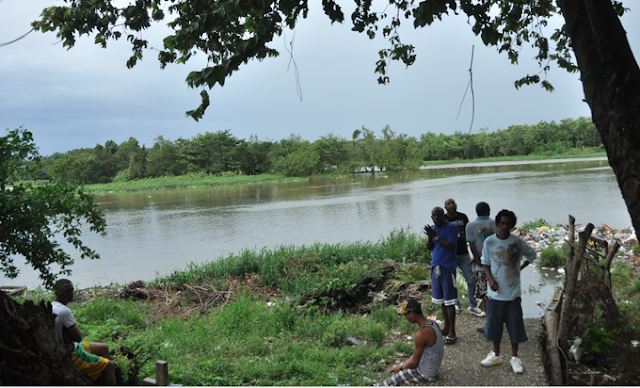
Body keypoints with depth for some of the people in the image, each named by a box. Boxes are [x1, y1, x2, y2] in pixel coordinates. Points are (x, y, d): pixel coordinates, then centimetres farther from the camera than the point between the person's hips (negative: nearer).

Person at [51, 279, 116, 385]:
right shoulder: (64, 311, -28)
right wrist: (77, 331, -6)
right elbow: (78, 337, -24)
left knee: (104, 348, 22)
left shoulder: (52, 306, 4)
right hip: (72, 355, -10)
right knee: (109, 366, -5)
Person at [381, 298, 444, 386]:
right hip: (433, 368, 9)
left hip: (426, 374, -9)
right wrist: (402, 365, 10)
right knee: (395, 369, 21)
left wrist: (401, 367, -1)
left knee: (388, 382, -1)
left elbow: (414, 362, -20)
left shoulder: (421, 334, -31)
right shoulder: (432, 323, -3)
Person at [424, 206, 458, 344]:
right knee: (441, 299, 14)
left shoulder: (451, 227, -10)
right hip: (435, 266, 7)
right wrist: (430, 236, -13)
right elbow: (429, 248, 5)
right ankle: (447, 327, 27)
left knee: (449, 300, -5)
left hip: (447, 267, -7)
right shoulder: (432, 228, 10)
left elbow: (451, 246, -19)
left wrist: (435, 236, -20)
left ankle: (452, 332, 1)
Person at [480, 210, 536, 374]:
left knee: (515, 324, 4)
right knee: (494, 323, 9)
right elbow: (485, 263, 4)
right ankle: (496, 354, 27)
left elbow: (532, 254, 12)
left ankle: (515, 357, 20)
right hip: (496, 291, 1)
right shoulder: (489, 242, -4)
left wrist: (520, 268, 2)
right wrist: (491, 279, -11)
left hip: (513, 292, -1)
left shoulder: (518, 242, -5)